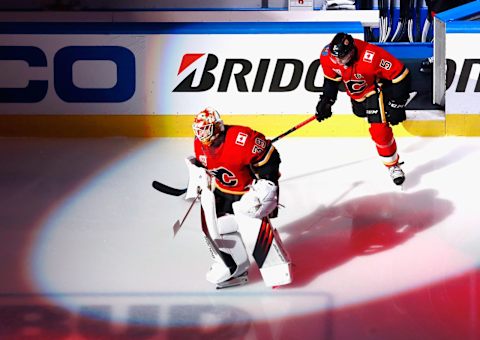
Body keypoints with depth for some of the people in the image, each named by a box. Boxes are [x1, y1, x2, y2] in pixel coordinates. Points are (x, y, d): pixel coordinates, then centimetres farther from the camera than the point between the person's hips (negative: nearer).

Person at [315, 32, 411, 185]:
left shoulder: (372, 57, -42)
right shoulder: (327, 55, -25)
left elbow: (401, 75, -32)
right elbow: (331, 78, -1)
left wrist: (397, 105, -27)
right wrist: (326, 100, -2)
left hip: (376, 88, -6)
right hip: (355, 91, 6)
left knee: (379, 130, -16)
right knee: (360, 112, 34)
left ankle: (393, 164, 4)